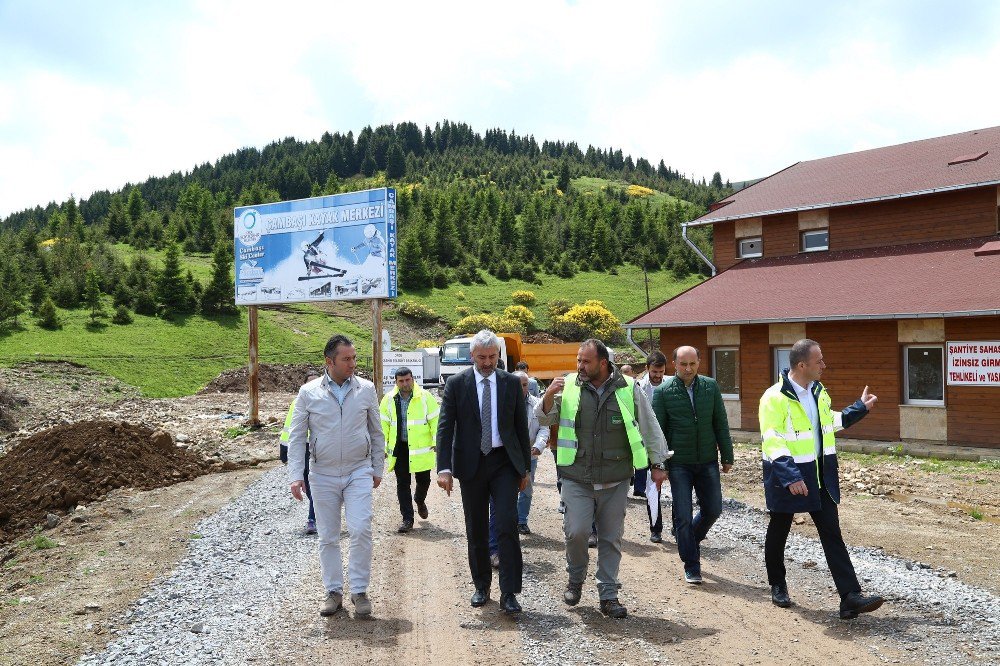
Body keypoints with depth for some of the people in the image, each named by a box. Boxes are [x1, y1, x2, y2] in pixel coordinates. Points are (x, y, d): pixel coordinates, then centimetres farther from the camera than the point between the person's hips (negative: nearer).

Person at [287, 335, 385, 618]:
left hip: (359, 472, 0)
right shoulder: (309, 393, -3)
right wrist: (295, 476, -7)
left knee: (361, 529, -12)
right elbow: (297, 437, 0)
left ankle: (359, 590, 3)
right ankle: (334, 592, 22)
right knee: (328, 537, 8)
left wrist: (378, 469, 10)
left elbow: (376, 433, 9)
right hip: (323, 475, 0)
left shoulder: (366, 389, 0)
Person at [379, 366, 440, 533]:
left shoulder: (425, 397, -4)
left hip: (421, 447, -1)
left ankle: (420, 501, 42)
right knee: (402, 483, 2)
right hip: (399, 448, 1)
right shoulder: (388, 400, 2)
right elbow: (383, 425, 6)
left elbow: (435, 420, -1)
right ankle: (407, 519, 11)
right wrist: (383, 447, 3)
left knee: (424, 480, 8)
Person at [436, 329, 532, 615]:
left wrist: (525, 468, 8)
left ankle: (509, 593, -3)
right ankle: (481, 586, 26)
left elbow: (521, 427, 8)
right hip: (471, 464, 0)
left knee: (507, 526, -9)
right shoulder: (456, 384, -2)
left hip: (504, 462, 0)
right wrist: (444, 468, -16)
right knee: (476, 530, 9)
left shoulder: (511, 383, 3)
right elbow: (445, 427, -6)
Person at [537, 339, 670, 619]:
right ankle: (575, 579, 22)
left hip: (615, 481, 1)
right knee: (576, 532, -8)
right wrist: (549, 396, -13)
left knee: (611, 538, 7)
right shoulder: (568, 386, 0)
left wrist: (657, 464, 10)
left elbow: (649, 427, 8)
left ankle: (608, 595, 21)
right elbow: (545, 420, 7)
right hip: (577, 479, 0)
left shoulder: (628, 389, -1)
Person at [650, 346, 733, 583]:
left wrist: (727, 457, 4)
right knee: (683, 516, 0)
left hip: (708, 461, 3)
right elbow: (657, 430, -5)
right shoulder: (663, 391, -7)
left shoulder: (710, 386, 0)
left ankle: (691, 540, 38)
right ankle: (691, 566, 14)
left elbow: (721, 424, 5)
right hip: (679, 464, -3)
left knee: (713, 510, 9)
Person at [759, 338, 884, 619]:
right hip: (787, 477, -6)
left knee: (832, 535, 2)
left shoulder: (819, 391, 7)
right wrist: (790, 476, -32)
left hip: (820, 476, 6)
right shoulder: (775, 398, -19)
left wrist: (860, 408, 24)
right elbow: (772, 442, -24)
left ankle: (850, 597, 2)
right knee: (779, 532, 12)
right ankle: (777, 585, 33)